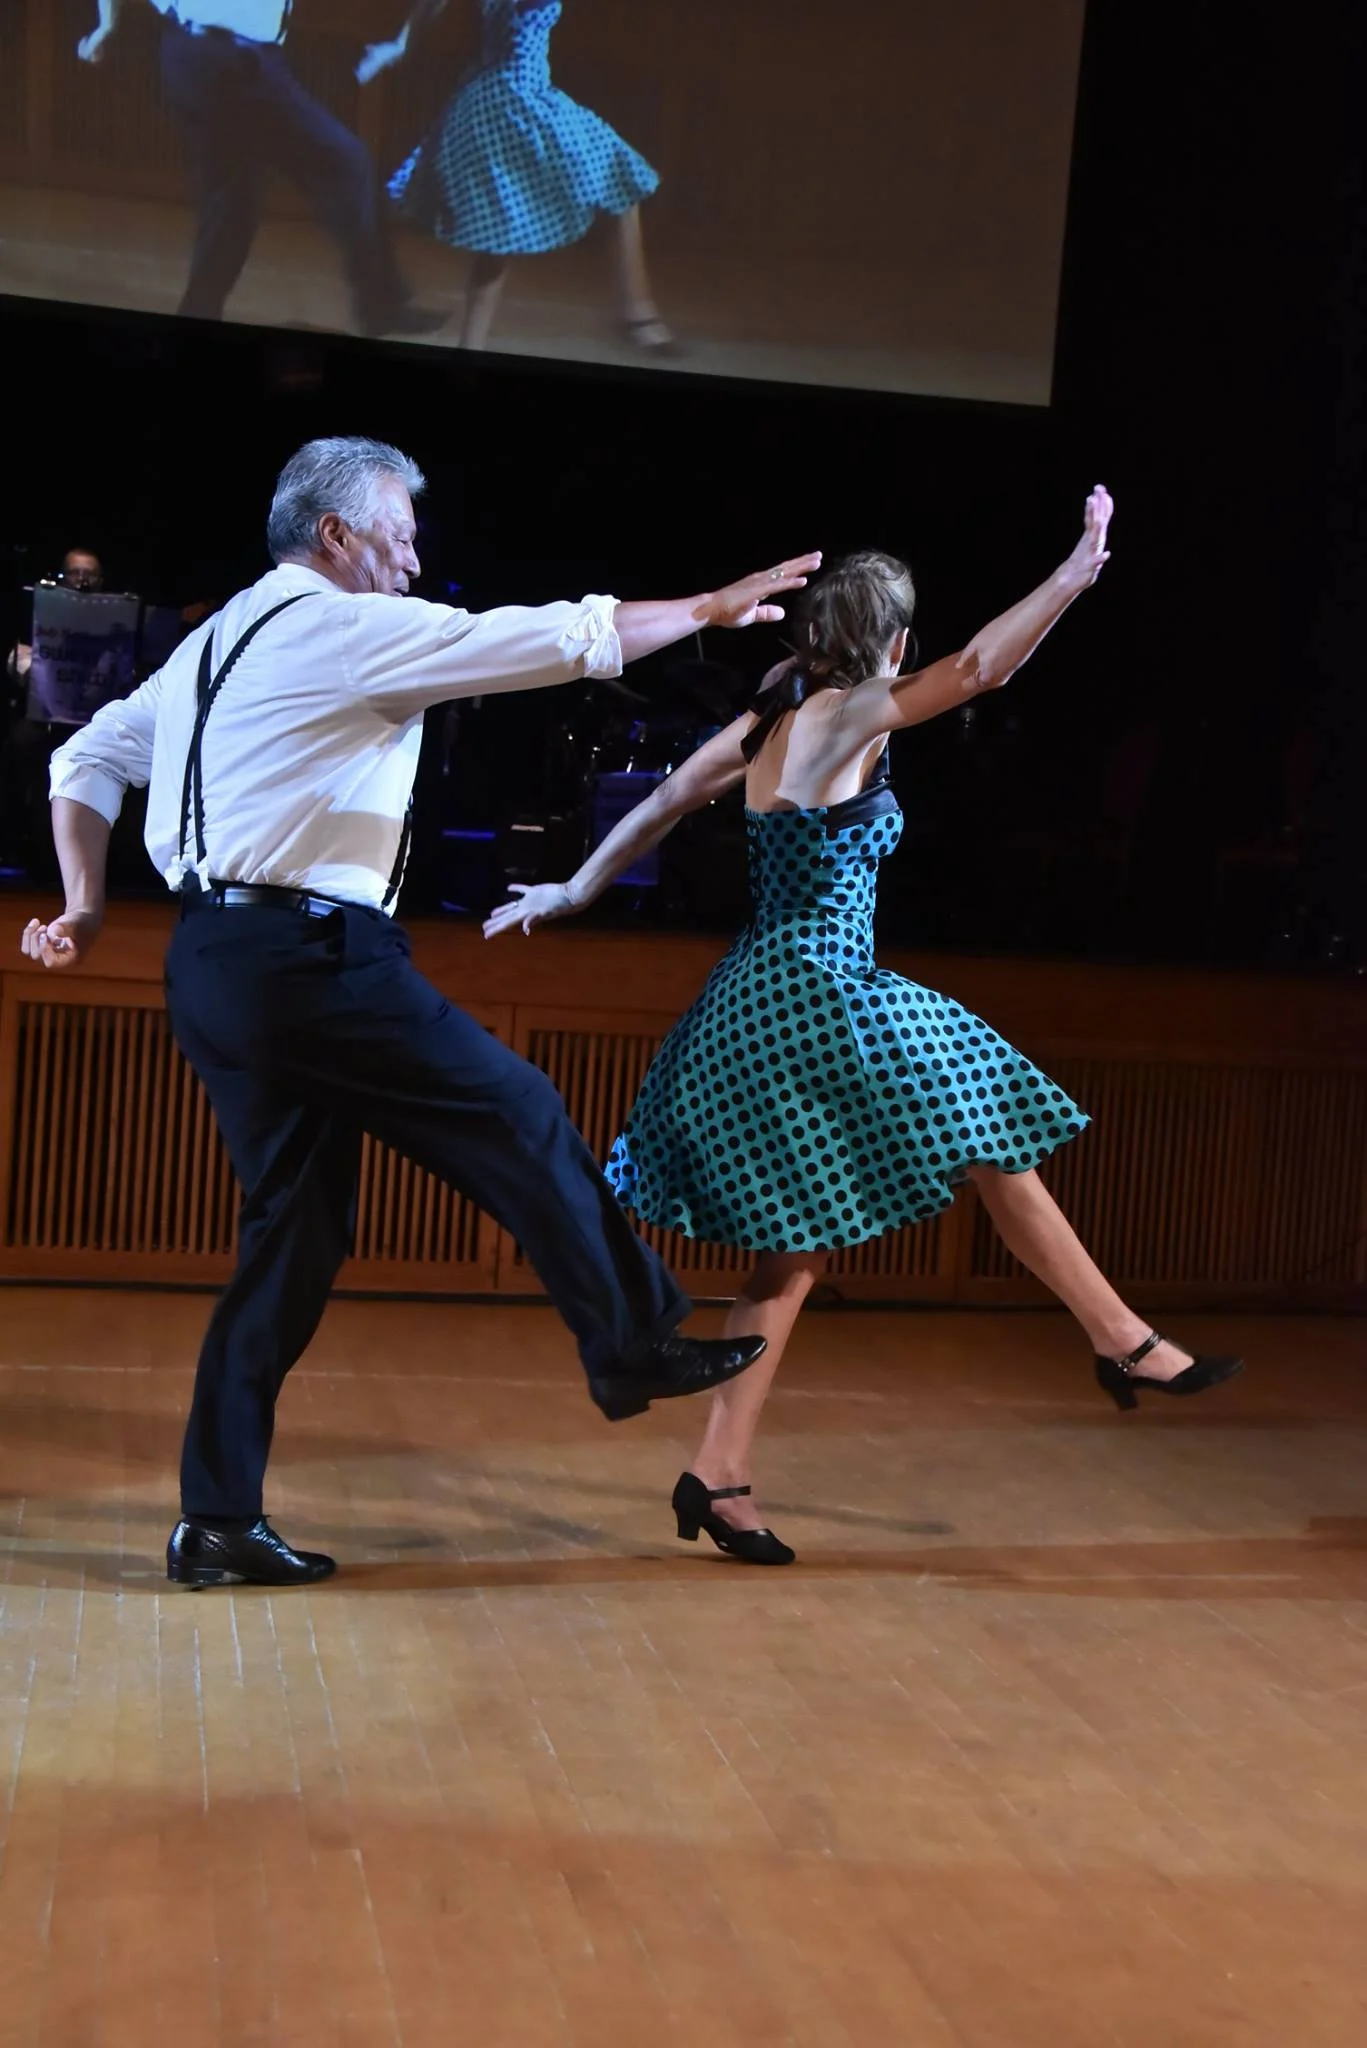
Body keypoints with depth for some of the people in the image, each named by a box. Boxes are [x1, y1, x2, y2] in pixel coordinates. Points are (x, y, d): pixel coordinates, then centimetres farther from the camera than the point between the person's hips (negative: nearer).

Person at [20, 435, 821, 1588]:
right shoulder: (349, 628, -6)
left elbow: (87, 762, 22)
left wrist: (89, 907, 17)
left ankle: (218, 1518, 12)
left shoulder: (217, 641, 21)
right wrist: (710, 608, 4)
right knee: (521, 1122, 3)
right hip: (308, 958, -9)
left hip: (214, 966, 9)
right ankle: (635, 1349, 16)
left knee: (294, 1228, 11)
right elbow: (560, 639, -7)